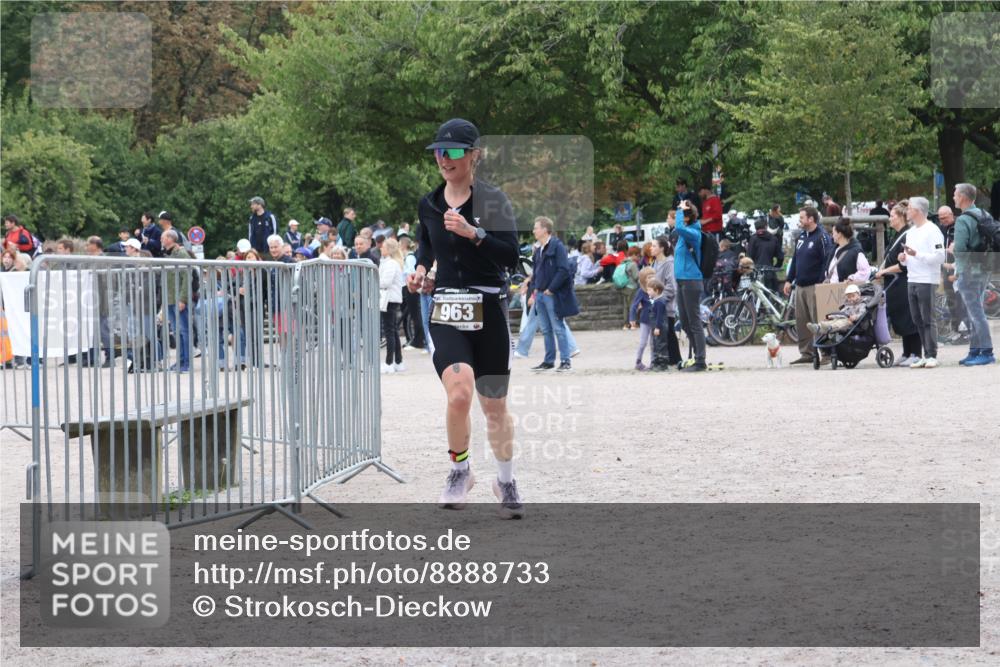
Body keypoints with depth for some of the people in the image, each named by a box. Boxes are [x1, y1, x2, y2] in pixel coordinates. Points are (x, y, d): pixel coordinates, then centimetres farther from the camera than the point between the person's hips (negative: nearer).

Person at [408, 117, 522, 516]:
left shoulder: (492, 201, -6)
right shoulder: (429, 204, 7)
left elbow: (511, 255, -15)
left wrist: (473, 233, -25)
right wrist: (421, 268, 11)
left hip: (489, 311, -2)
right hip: (446, 311, 2)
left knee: (494, 406, 9)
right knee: (459, 394, -21)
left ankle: (506, 481, 30)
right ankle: (459, 470, 2)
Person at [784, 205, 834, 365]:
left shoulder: (822, 237, -9)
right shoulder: (801, 237, 17)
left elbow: (827, 261, -15)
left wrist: (822, 283, -19)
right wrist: (789, 280, 17)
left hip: (814, 286, -8)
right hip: (800, 286, 8)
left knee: (817, 320, -8)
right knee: (801, 321, 8)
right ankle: (806, 353, 13)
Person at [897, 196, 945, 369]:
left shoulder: (932, 231, -9)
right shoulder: (911, 232, 18)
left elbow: (939, 257, -17)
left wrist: (916, 254, -22)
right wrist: (903, 258, 5)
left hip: (927, 281, -8)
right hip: (912, 281, 8)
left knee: (927, 320, -7)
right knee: (917, 321, 8)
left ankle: (932, 356, -4)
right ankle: (926, 355, 12)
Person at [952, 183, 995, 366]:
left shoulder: (963, 220, -16)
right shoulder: (984, 216, 11)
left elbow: (959, 249, -22)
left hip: (969, 271, -9)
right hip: (984, 270, 9)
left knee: (975, 312, -7)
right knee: (975, 311, 15)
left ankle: (986, 352, -10)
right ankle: (975, 350, 19)